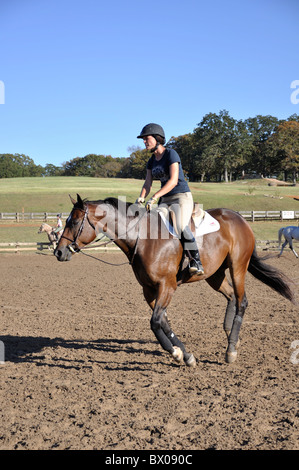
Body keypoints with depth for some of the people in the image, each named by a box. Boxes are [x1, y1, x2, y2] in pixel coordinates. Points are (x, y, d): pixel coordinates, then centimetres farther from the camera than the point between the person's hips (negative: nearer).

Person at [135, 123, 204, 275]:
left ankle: (196, 262, -25)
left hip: (182, 197, -8)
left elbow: (173, 181, -21)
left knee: (181, 227, -31)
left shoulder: (171, 154, -11)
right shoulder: (151, 161, 13)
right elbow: (147, 184, 7)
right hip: (165, 200, 8)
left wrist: (154, 197, -29)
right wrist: (142, 197, -15)